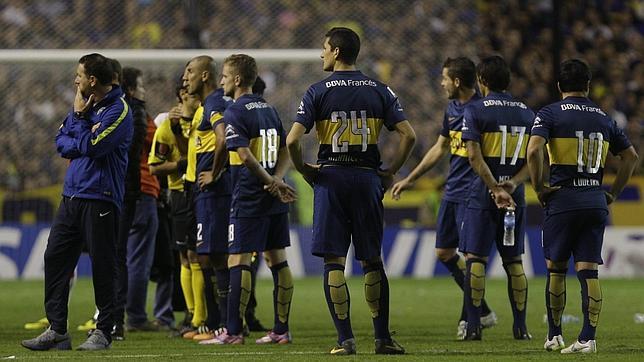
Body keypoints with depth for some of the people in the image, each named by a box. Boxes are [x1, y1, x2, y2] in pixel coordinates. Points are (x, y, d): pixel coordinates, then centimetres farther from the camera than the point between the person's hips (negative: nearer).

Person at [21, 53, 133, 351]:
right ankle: (57, 329, 7)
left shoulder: (118, 110, -9)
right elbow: (61, 141, 12)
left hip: (100, 199, -8)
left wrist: (80, 117, -6)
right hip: (71, 196, 8)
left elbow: (91, 146, -18)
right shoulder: (86, 105, 16)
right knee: (55, 258, 4)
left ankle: (103, 332, 4)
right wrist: (83, 144, -6)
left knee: (102, 266, -3)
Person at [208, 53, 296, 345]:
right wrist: (276, 181, -2)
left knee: (238, 261, -5)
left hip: (248, 200, -8)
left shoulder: (235, 113, -11)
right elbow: (285, 151, 13)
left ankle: (233, 331, -7)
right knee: (277, 259, 9)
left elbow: (245, 156, -20)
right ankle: (281, 330, 11)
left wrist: (274, 183, -12)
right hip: (275, 201, 8)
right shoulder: (269, 110, 14)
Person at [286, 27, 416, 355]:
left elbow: (293, 140, -13)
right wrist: (390, 172, 7)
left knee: (334, 262, 1)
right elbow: (408, 135, -2)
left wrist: (304, 170, 3)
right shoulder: (379, 91, 4)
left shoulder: (318, 92, -4)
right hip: (367, 177, 3)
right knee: (372, 261, 10)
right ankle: (383, 338, 10)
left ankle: (345, 339, -3)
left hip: (331, 178, -3)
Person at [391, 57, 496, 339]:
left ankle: (468, 320, 3)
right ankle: (483, 312, 19)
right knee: (443, 252, 11)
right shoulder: (452, 109, 12)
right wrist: (409, 180, 26)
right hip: (452, 191, 9)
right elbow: (439, 149, 22)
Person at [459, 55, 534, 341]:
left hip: (483, 196, -4)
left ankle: (473, 326, -5)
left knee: (475, 259, -1)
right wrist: (512, 184, -8)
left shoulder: (475, 111, -5)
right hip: (515, 196, 4)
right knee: (513, 261, 10)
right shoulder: (526, 114, 9)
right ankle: (520, 326, 10)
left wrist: (496, 189, -15)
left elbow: (474, 156, -14)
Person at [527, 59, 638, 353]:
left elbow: (534, 151, -18)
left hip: (563, 199, -3)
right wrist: (614, 193, 19)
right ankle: (588, 338, -7)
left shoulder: (550, 114, -2)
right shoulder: (603, 118, 12)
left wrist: (539, 188, -7)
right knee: (588, 270, 1)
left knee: (556, 268, 10)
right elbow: (631, 156, 15)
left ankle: (554, 336, 16)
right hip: (596, 202, 3)